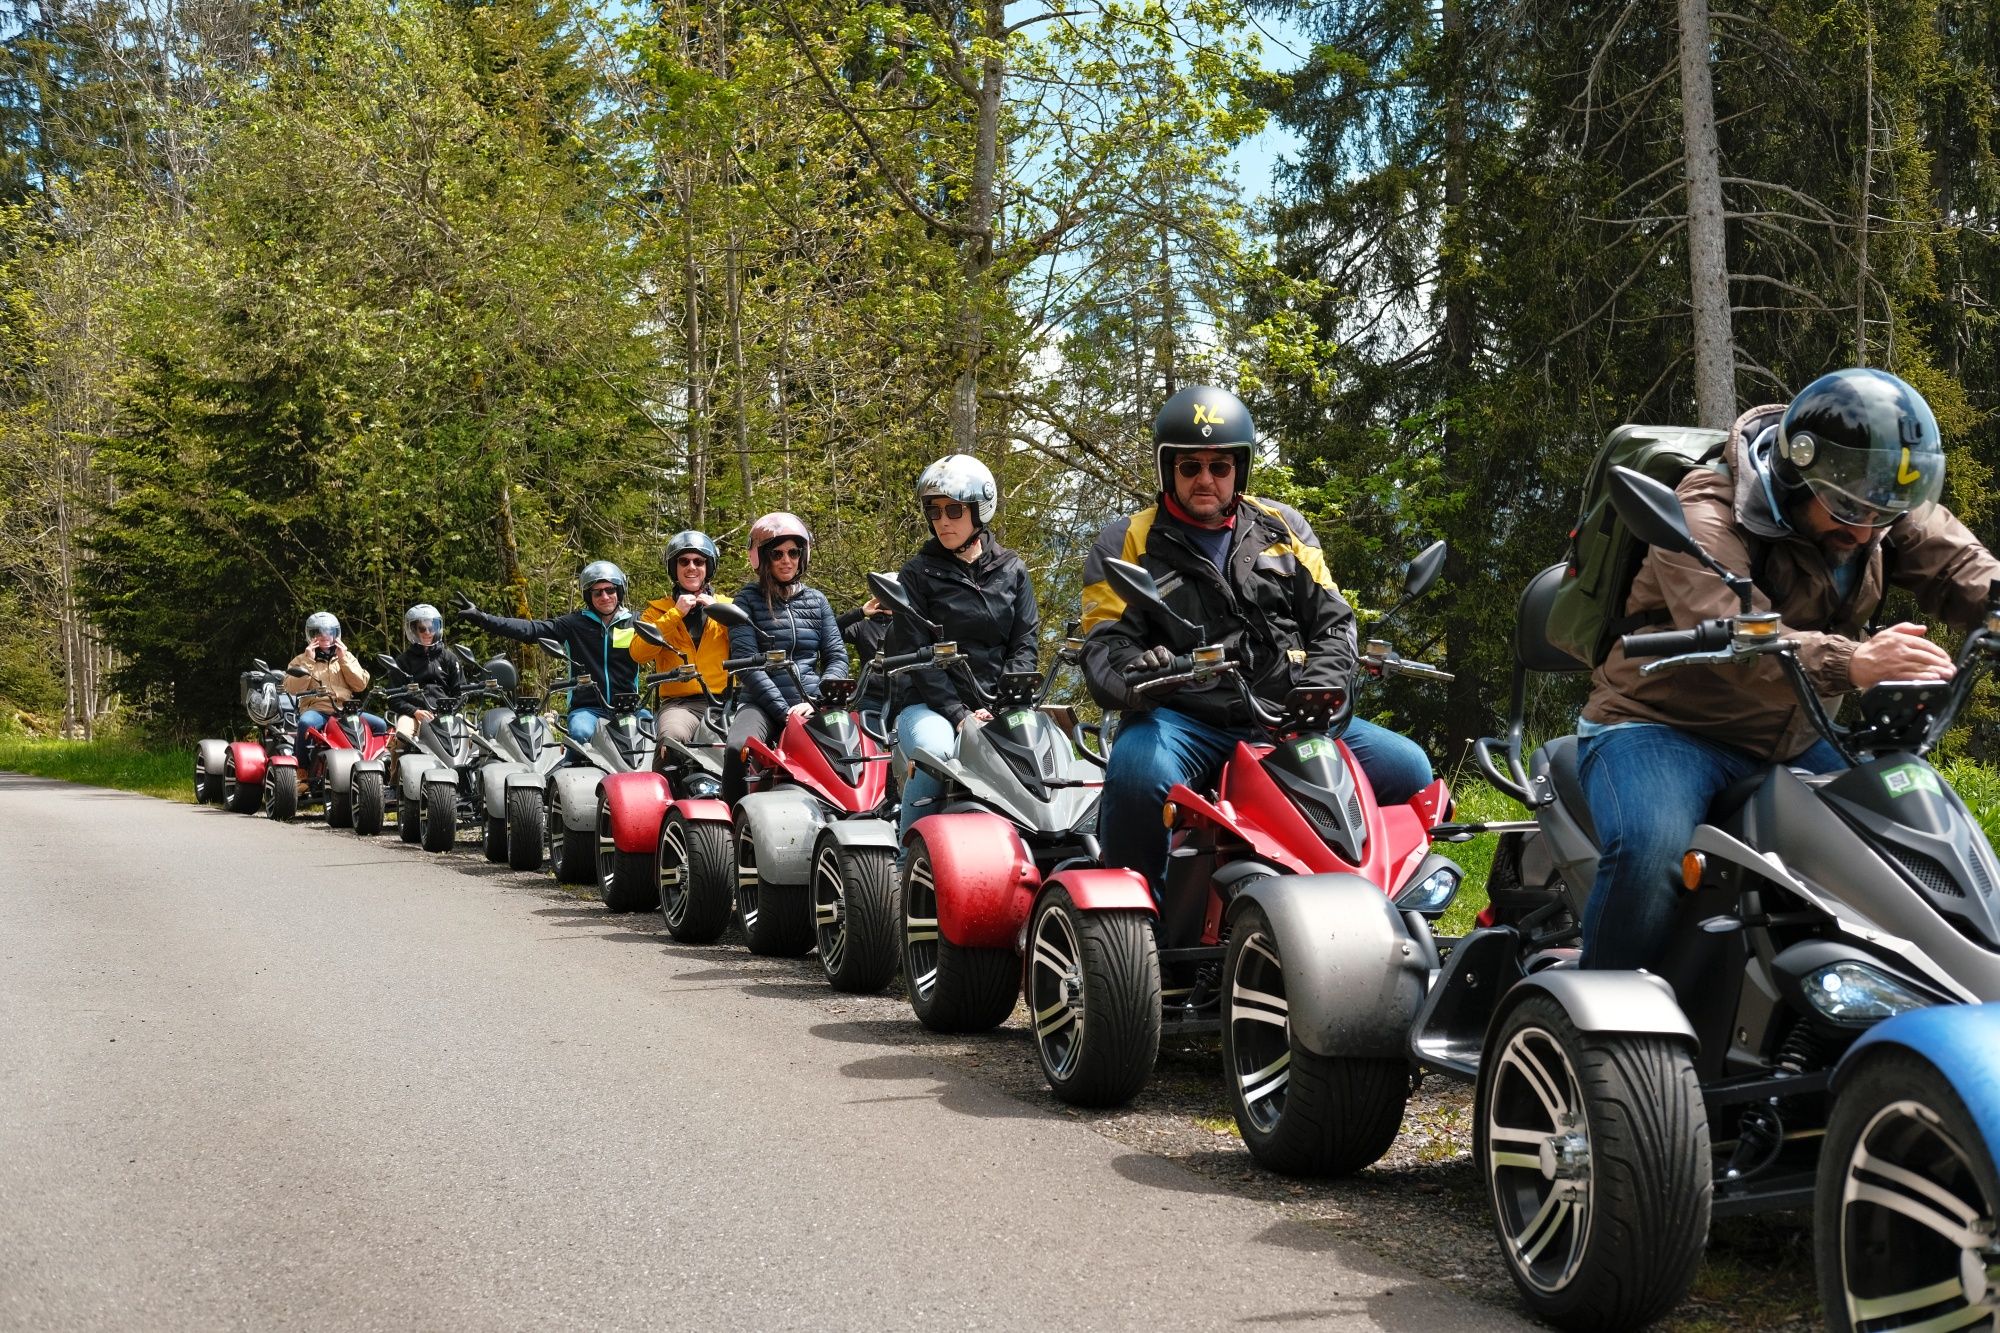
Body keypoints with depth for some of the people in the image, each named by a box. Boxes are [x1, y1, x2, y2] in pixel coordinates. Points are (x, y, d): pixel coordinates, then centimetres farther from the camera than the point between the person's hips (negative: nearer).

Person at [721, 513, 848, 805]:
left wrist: (815, 702, -6)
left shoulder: (817, 600, 19)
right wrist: (784, 710, -13)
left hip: (811, 706, 2)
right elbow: (745, 661, -4)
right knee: (738, 750, -35)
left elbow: (837, 657, 13)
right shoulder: (747, 600, 8)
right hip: (761, 704, -2)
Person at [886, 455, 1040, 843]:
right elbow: (917, 656, -4)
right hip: (931, 705, -2)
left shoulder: (1012, 571, 13)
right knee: (935, 753, -35)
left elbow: (1024, 646, 6)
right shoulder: (918, 574, 5)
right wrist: (960, 715, -15)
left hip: (996, 706, 3)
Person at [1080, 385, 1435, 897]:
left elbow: (1332, 623, 15)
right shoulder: (1127, 543, 8)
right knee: (1138, 772, -38)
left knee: (1406, 768, -16)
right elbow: (1105, 645, -2)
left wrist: (1318, 693, -5)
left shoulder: (1283, 527, 17)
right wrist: (1135, 673, -27)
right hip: (1182, 720, -3)